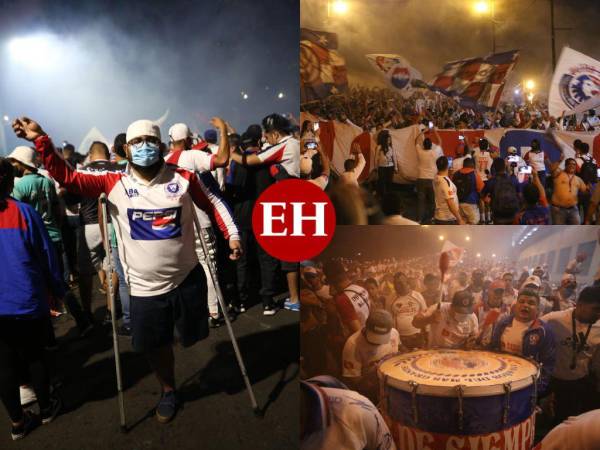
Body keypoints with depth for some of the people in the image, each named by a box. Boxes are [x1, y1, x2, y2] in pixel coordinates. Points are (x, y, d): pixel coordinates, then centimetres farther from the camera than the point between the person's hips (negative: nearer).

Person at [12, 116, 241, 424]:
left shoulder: (183, 178, -7)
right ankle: (169, 391, 45)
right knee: (154, 345, 17)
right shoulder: (114, 183, -6)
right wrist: (40, 141, -20)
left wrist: (232, 234, -4)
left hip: (187, 279, -1)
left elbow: (212, 203, 5)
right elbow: (67, 178, -10)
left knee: (194, 337, 15)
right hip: (145, 287, 1)